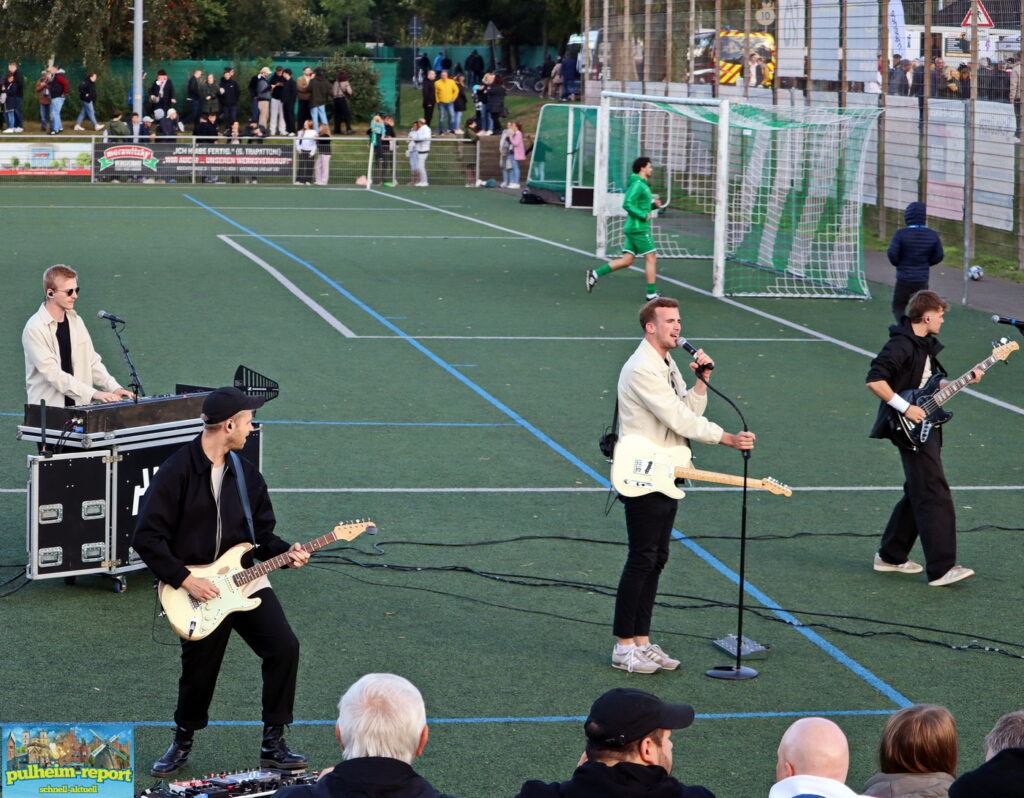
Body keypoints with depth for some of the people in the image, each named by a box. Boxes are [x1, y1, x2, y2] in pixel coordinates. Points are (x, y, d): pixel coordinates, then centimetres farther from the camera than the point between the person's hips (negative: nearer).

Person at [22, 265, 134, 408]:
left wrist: (114, 388, -1)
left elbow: (92, 362, 15)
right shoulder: (34, 329, -9)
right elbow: (52, 373, -17)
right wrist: (92, 393, -23)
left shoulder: (76, 321, 11)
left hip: (78, 406, 6)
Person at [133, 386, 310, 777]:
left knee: (284, 647, -14)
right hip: (199, 590, -4)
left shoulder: (246, 473, 7)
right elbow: (146, 536, -14)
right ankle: (182, 742, 33)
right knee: (199, 674, 3)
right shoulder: (176, 472, -13)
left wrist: (284, 552, -5)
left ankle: (273, 744, -1)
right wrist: (185, 580, -17)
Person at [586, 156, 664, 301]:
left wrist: (653, 205, 10)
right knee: (651, 258, -4)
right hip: (639, 229, -10)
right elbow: (627, 204, -22)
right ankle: (651, 294, -2)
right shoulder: (637, 184, -13)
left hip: (632, 229, 10)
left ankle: (595, 274, 3)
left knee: (626, 261, 7)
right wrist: (644, 215, -20)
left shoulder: (641, 185, 18)